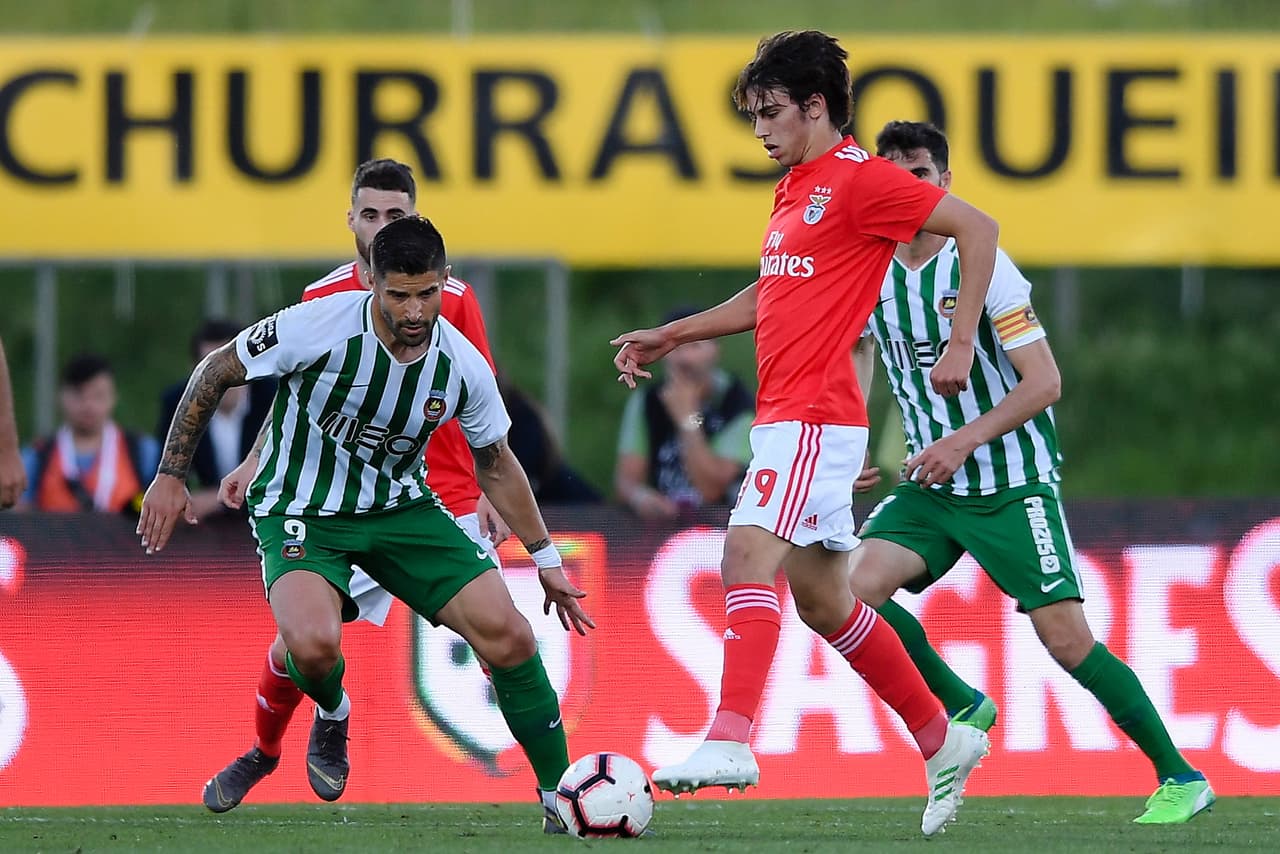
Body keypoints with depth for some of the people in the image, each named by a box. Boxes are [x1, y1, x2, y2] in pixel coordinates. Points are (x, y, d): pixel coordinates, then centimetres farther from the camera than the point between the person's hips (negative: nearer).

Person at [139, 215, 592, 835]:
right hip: (300, 511, -4)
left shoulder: (462, 366, -11)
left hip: (399, 506, 4)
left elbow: (495, 463, 8)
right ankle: (332, 715, 7)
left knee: (508, 634, -11)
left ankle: (563, 800, 5)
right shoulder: (317, 328, -24)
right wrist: (171, 476, -7)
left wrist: (545, 557, 12)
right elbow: (214, 373, -8)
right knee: (314, 644, -33)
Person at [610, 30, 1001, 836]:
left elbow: (977, 226, -12)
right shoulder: (794, 189, 19)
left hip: (815, 417, -10)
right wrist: (669, 337, 27)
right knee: (823, 600, 13)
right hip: (786, 414, 10)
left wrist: (962, 343, -16)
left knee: (748, 552, -23)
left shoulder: (859, 178, -9)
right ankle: (943, 742, 23)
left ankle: (731, 740, -32)